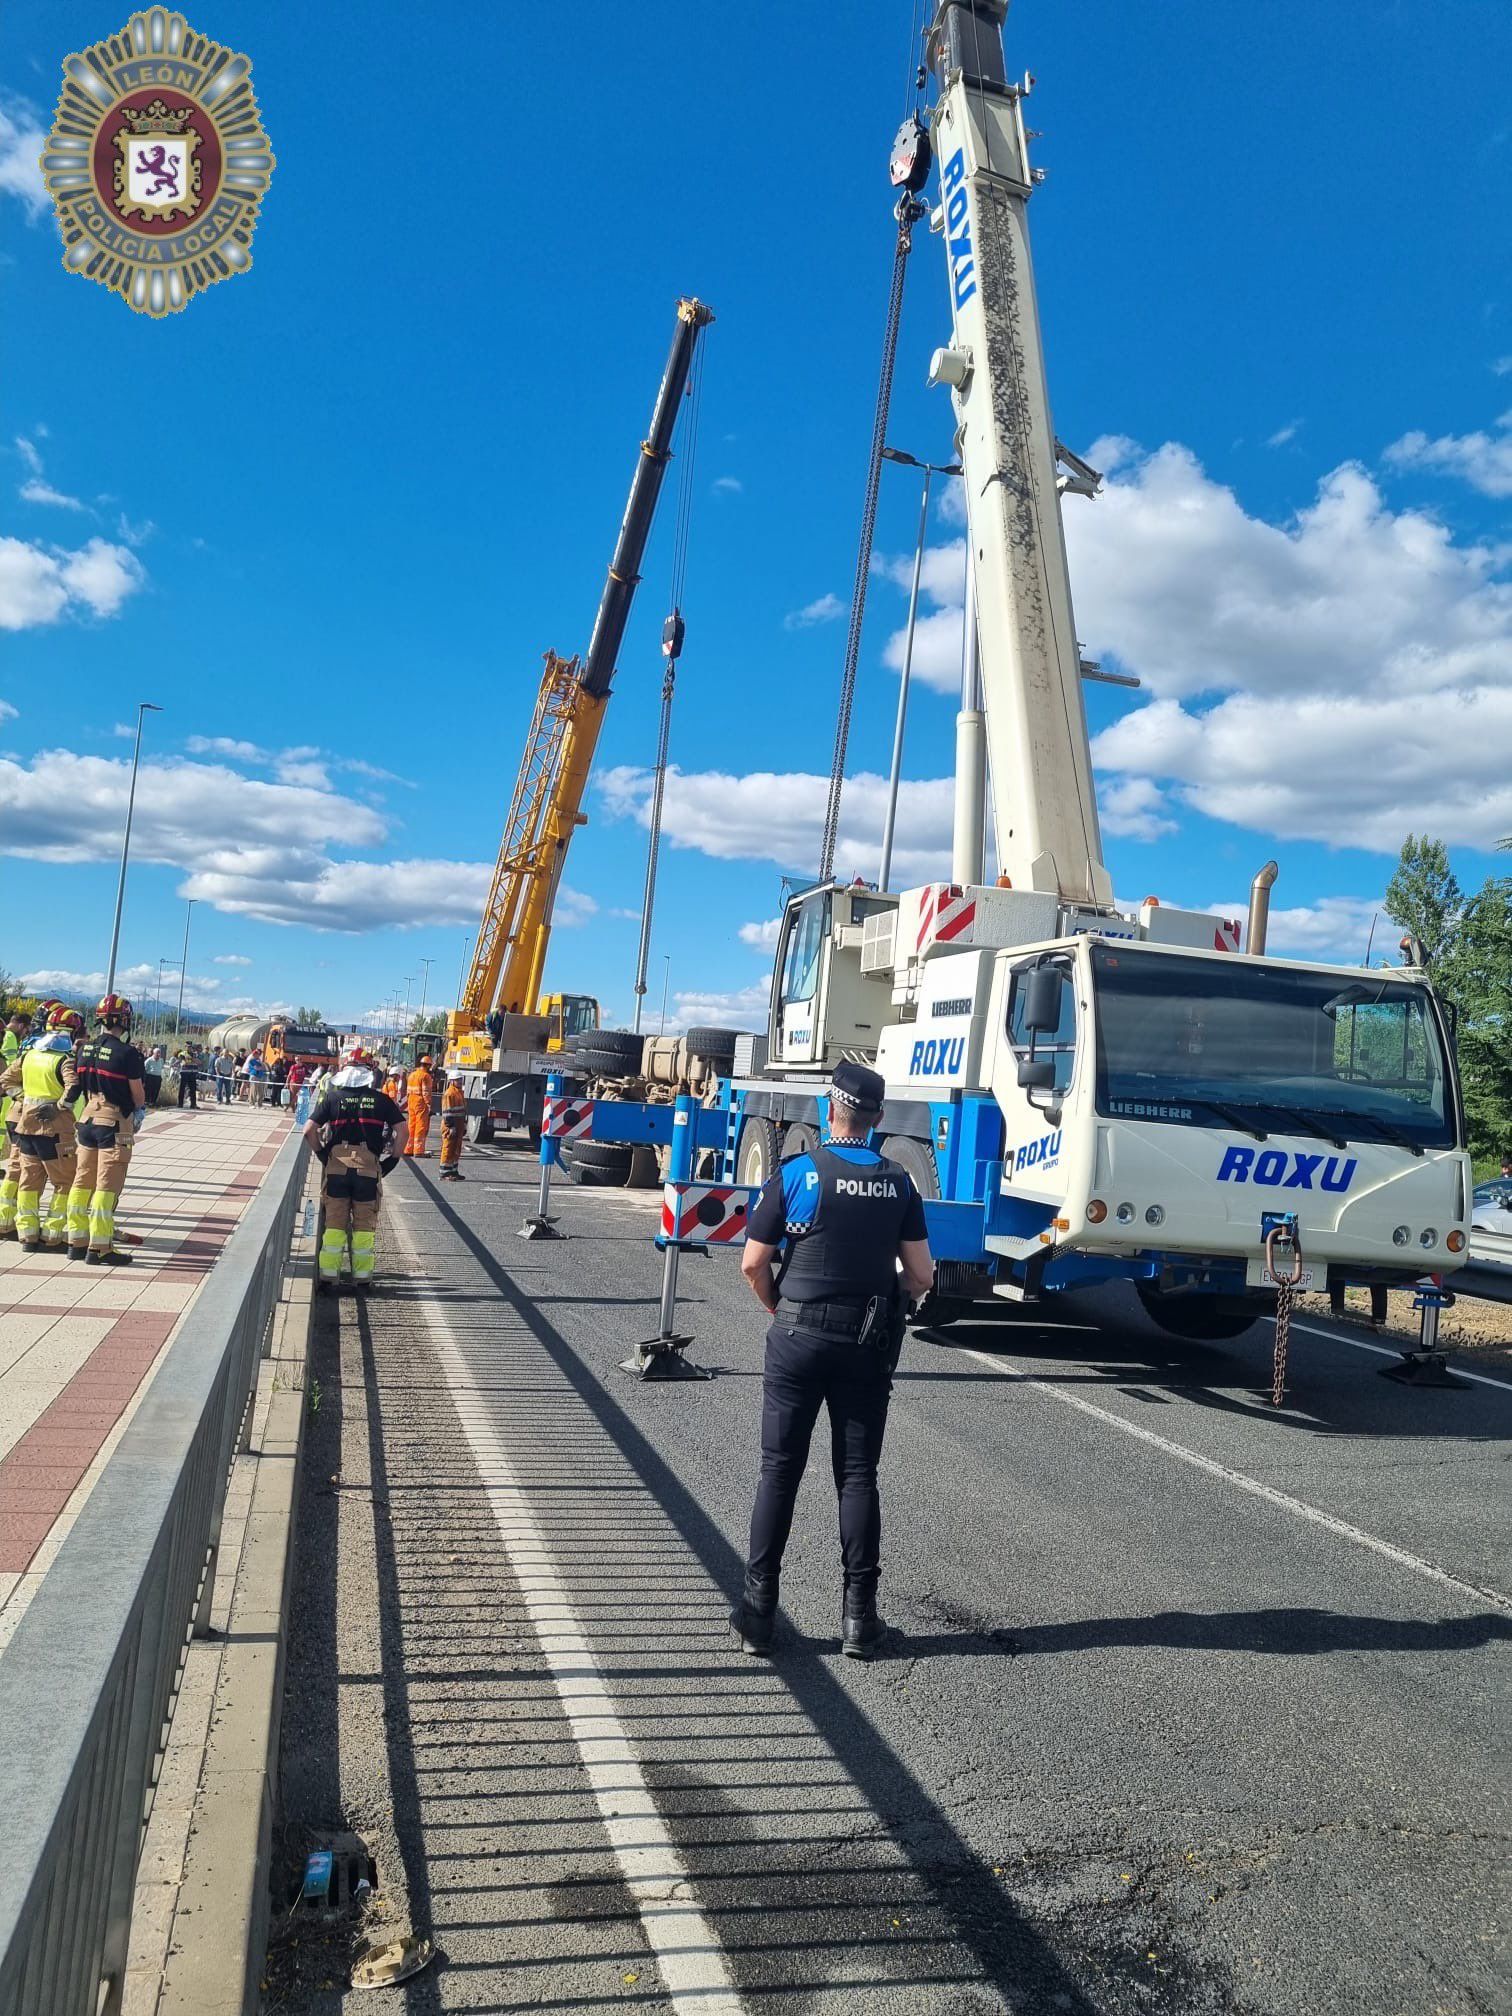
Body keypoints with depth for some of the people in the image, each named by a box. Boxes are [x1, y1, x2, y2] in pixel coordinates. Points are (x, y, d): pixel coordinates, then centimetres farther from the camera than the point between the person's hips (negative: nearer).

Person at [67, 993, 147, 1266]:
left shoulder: (84, 1049, 3)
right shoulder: (128, 1054, -16)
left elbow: (80, 1084, 11)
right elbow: (138, 1094, -8)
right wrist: (139, 1110, 12)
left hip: (87, 1120, 7)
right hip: (115, 1123, -6)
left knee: (82, 1182, 13)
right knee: (107, 1186, -3)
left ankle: (77, 1242, 19)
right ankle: (99, 1248, -1)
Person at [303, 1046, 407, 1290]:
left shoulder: (332, 1098, 5)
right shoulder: (381, 1100, 4)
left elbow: (309, 1130, -1)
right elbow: (402, 1130, 1)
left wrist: (322, 1155, 11)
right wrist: (392, 1160, 9)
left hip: (336, 1166, 1)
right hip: (370, 1167, 0)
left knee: (334, 1222, 9)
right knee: (365, 1224, 9)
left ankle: (328, 1276, 10)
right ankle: (362, 1277, 13)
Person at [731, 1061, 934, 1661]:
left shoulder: (795, 1174, -7)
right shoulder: (898, 1184, 1)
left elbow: (753, 1264, -7)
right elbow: (921, 1277, 1)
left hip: (798, 1339, -2)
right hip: (868, 1346, 2)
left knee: (779, 1472, 7)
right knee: (858, 1476, 10)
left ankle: (758, 1610, 12)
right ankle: (859, 1616, 14)